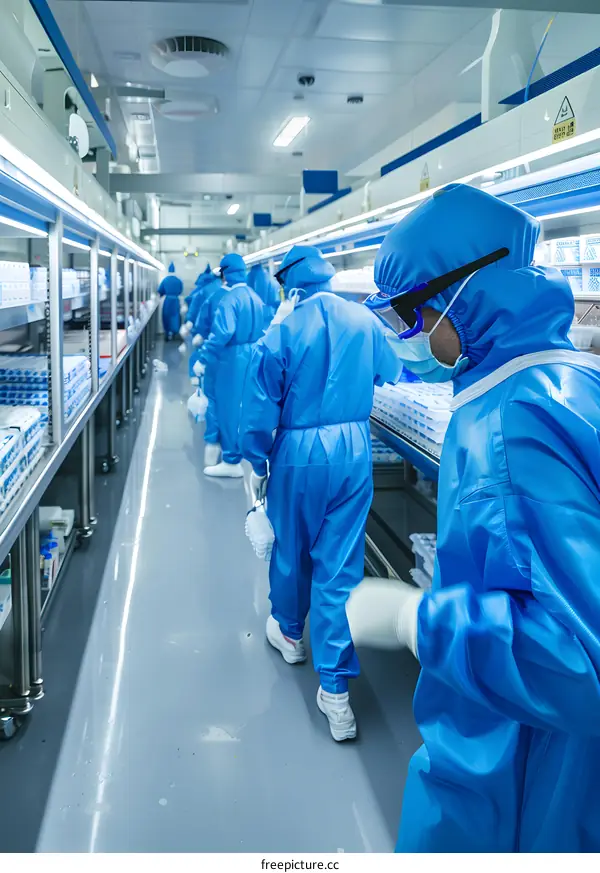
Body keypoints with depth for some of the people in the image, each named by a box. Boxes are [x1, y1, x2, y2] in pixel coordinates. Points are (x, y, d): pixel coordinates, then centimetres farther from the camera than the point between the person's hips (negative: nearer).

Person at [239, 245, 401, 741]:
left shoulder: (281, 334, -12)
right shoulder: (367, 323, -1)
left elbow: (260, 411, -9)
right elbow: (390, 375, 17)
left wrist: (257, 464, 4)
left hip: (299, 456, -2)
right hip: (355, 453, 2)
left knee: (292, 550, 20)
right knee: (339, 566, 5)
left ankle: (289, 631, 45)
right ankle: (335, 689, 6)